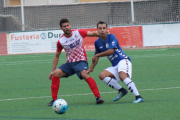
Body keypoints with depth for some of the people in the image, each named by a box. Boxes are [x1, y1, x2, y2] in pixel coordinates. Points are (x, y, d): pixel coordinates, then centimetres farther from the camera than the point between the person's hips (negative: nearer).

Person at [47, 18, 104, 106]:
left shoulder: (78, 33, -4)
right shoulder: (60, 41, 0)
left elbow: (93, 34, 3)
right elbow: (57, 56, 9)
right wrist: (52, 71, 5)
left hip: (81, 61, -3)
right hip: (69, 63, 3)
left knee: (84, 74, -33)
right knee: (56, 73, -18)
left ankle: (98, 97, -35)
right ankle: (54, 99, -8)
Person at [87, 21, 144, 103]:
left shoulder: (111, 37, -9)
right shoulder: (97, 42, 11)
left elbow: (111, 51, -19)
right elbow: (96, 57, 24)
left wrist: (97, 55, -10)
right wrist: (91, 68, 13)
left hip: (123, 60, -8)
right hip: (115, 65, 8)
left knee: (122, 75, -34)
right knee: (102, 75, -11)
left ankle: (138, 97, -39)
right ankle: (121, 90, -4)